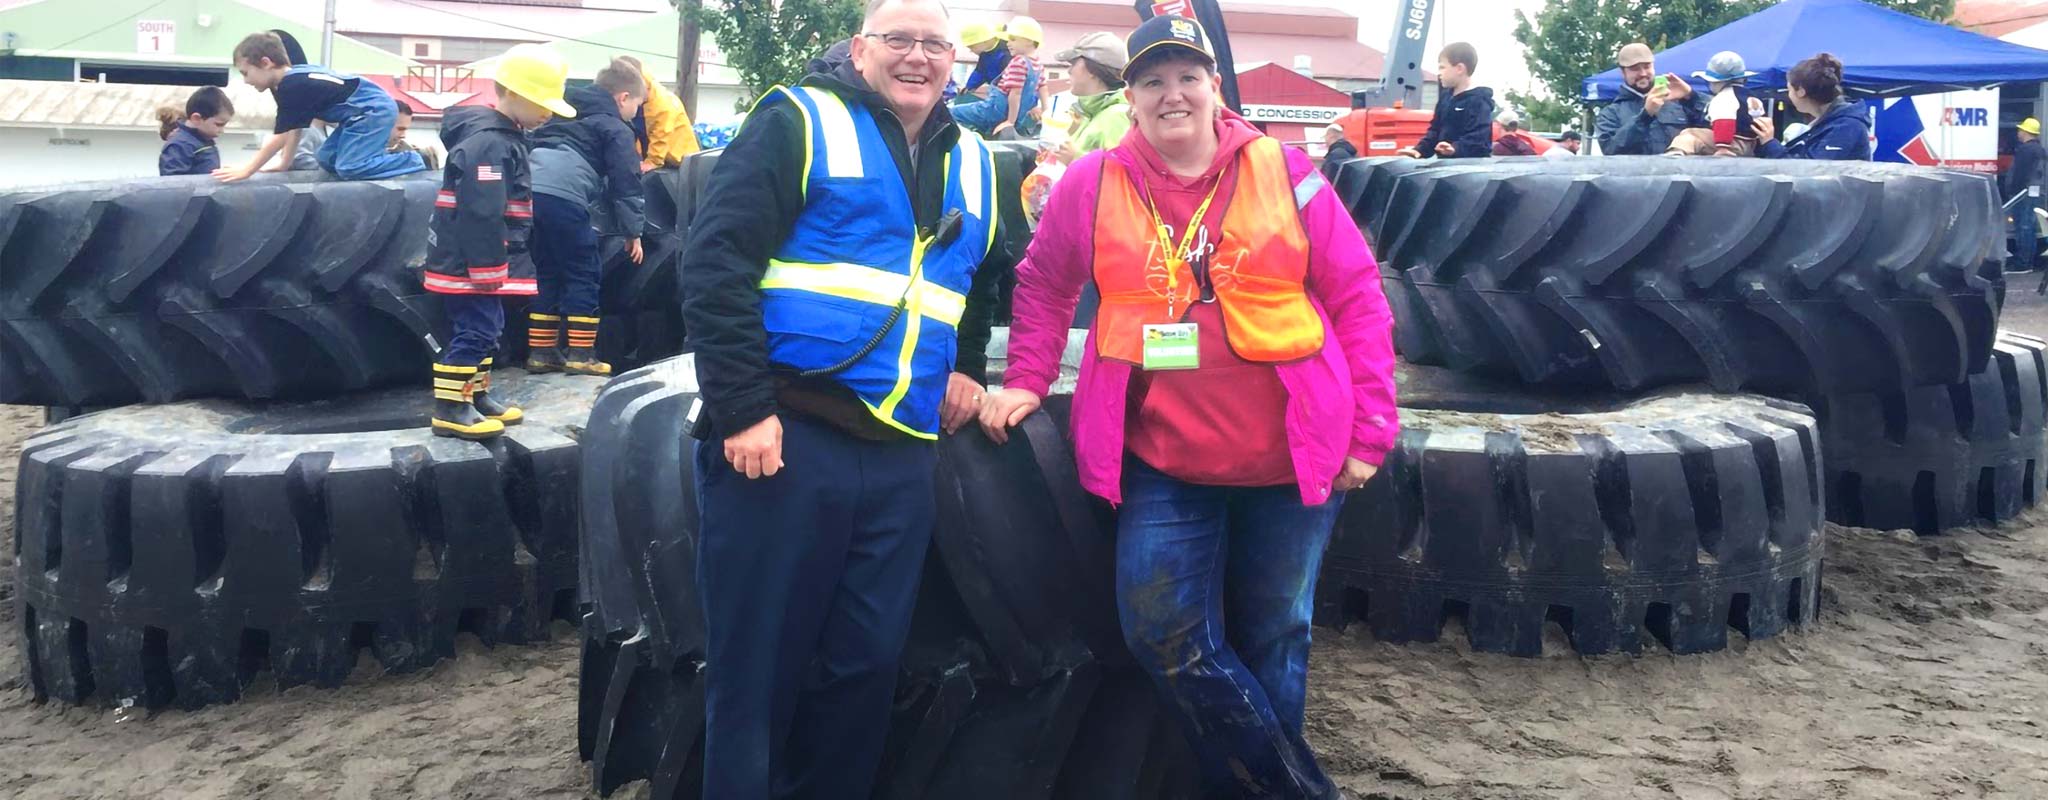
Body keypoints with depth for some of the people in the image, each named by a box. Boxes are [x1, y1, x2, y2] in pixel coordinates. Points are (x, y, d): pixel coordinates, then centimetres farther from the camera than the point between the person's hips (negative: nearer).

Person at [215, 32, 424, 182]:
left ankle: (414, 161, -8)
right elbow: (295, 128, 17)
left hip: (375, 110, -10)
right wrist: (286, 164, 17)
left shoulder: (292, 87, -22)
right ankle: (389, 157, 15)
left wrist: (246, 171, -17)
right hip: (362, 113, 10)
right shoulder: (293, 79, 8)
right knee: (328, 160, 9)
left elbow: (280, 138, -21)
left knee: (350, 168, -19)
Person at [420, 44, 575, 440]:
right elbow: (481, 215, -25)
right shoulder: (488, 143, -20)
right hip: (470, 262, -10)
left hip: (481, 260, 10)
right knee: (475, 330, -9)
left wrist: (495, 268, 26)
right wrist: (488, 271, -24)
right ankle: (450, 408, -4)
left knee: (484, 329, 17)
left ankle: (475, 397, 27)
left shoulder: (503, 137, 15)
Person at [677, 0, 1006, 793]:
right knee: (756, 667, 1)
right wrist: (743, 408, -16)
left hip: (901, 456, 6)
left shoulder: (973, 165, 17)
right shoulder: (797, 123, -2)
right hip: (783, 435, -5)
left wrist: (965, 368, 19)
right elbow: (717, 261, -10)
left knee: (866, 665, 10)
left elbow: (984, 282, 35)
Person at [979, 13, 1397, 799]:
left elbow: (1357, 299, 0)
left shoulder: (1285, 173, -2)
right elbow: (1043, 287, 15)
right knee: (1165, 633, -4)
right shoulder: (1093, 183, 1)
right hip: (1162, 461, 1)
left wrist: (1369, 428, -3)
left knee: (1271, 638, 11)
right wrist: (1026, 381, 6)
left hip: (1292, 455, 0)